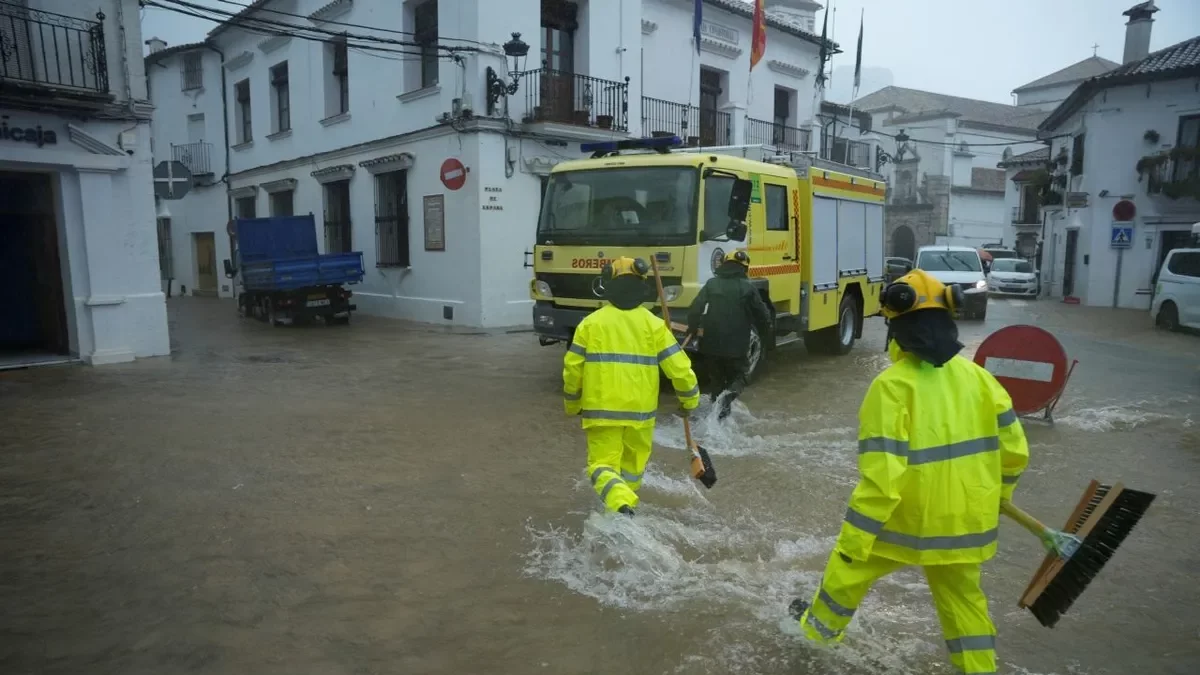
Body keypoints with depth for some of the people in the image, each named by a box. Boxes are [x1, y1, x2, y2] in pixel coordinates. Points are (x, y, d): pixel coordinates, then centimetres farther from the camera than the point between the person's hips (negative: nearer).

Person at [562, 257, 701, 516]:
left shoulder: (591, 322, -2)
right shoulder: (653, 324, -2)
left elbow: (573, 368, 0)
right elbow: (679, 367, -4)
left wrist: (572, 404, 15)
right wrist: (690, 400, 12)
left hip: (601, 409, -1)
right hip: (640, 410, 1)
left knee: (602, 464, 4)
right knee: (633, 464, 21)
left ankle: (621, 505, -21)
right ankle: (624, 504, 34)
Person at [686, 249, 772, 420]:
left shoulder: (711, 284, 4)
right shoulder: (748, 288, -2)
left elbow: (695, 308, -3)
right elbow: (762, 315, 1)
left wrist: (692, 329, 10)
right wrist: (765, 335, 18)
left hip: (711, 343, 2)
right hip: (736, 345, -2)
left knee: (716, 378, 20)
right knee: (738, 375, 12)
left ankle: (718, 402, 19)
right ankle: (730, 393, -18)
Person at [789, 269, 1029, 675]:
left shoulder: (892, 386, -22)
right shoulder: (977, 376, -3)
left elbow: (880, 478, -26)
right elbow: (1013, 450, 3)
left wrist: (852, 542, -18)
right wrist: (994, 495, 23)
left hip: (906, 520, -4)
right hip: (965, 520, 5)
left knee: (849, 568, 21)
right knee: (962, 596, 25)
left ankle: (820, 626, 44)